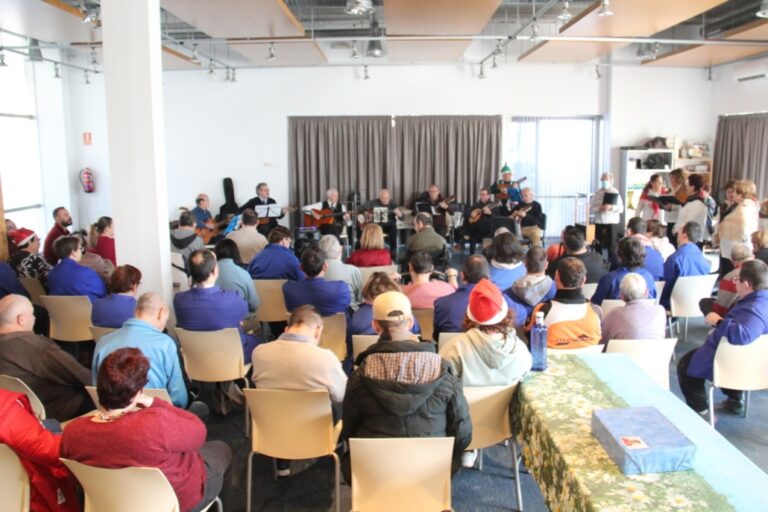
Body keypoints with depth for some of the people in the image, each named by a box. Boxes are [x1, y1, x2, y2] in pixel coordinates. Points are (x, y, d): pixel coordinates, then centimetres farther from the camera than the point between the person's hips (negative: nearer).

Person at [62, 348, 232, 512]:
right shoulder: (157, 423, -41)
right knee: (221, 449, 27)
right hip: (179, 497, -5)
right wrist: (154, 403, -20)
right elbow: (198, 433, -21)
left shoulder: (72, 432, -24)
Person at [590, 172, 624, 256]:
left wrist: (611, 207, -20)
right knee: (599, 246, 2)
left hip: (612, 222, -1)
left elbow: (621, 208, -2)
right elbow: (591, 208, 2)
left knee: (612, 245, -2)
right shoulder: (597, 193, 5)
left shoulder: (616, 193, 2)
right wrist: (599, 208, -17)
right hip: (600, 222, 1)